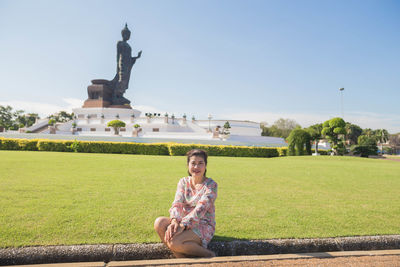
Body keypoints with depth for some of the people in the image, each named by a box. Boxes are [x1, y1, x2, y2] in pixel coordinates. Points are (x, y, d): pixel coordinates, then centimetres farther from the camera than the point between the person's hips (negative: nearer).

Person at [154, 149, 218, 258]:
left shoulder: (211, 185, -9)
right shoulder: (183, 182, 6)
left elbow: (200, 209, -22)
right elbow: (177, 203, -9)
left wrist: (182, 225, -34)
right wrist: (174, 221, -30)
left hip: (204, 226, -5)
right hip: (184, 223, 5)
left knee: (173, 242, -31)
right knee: (159, 222, -23)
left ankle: (208, 255, -7)